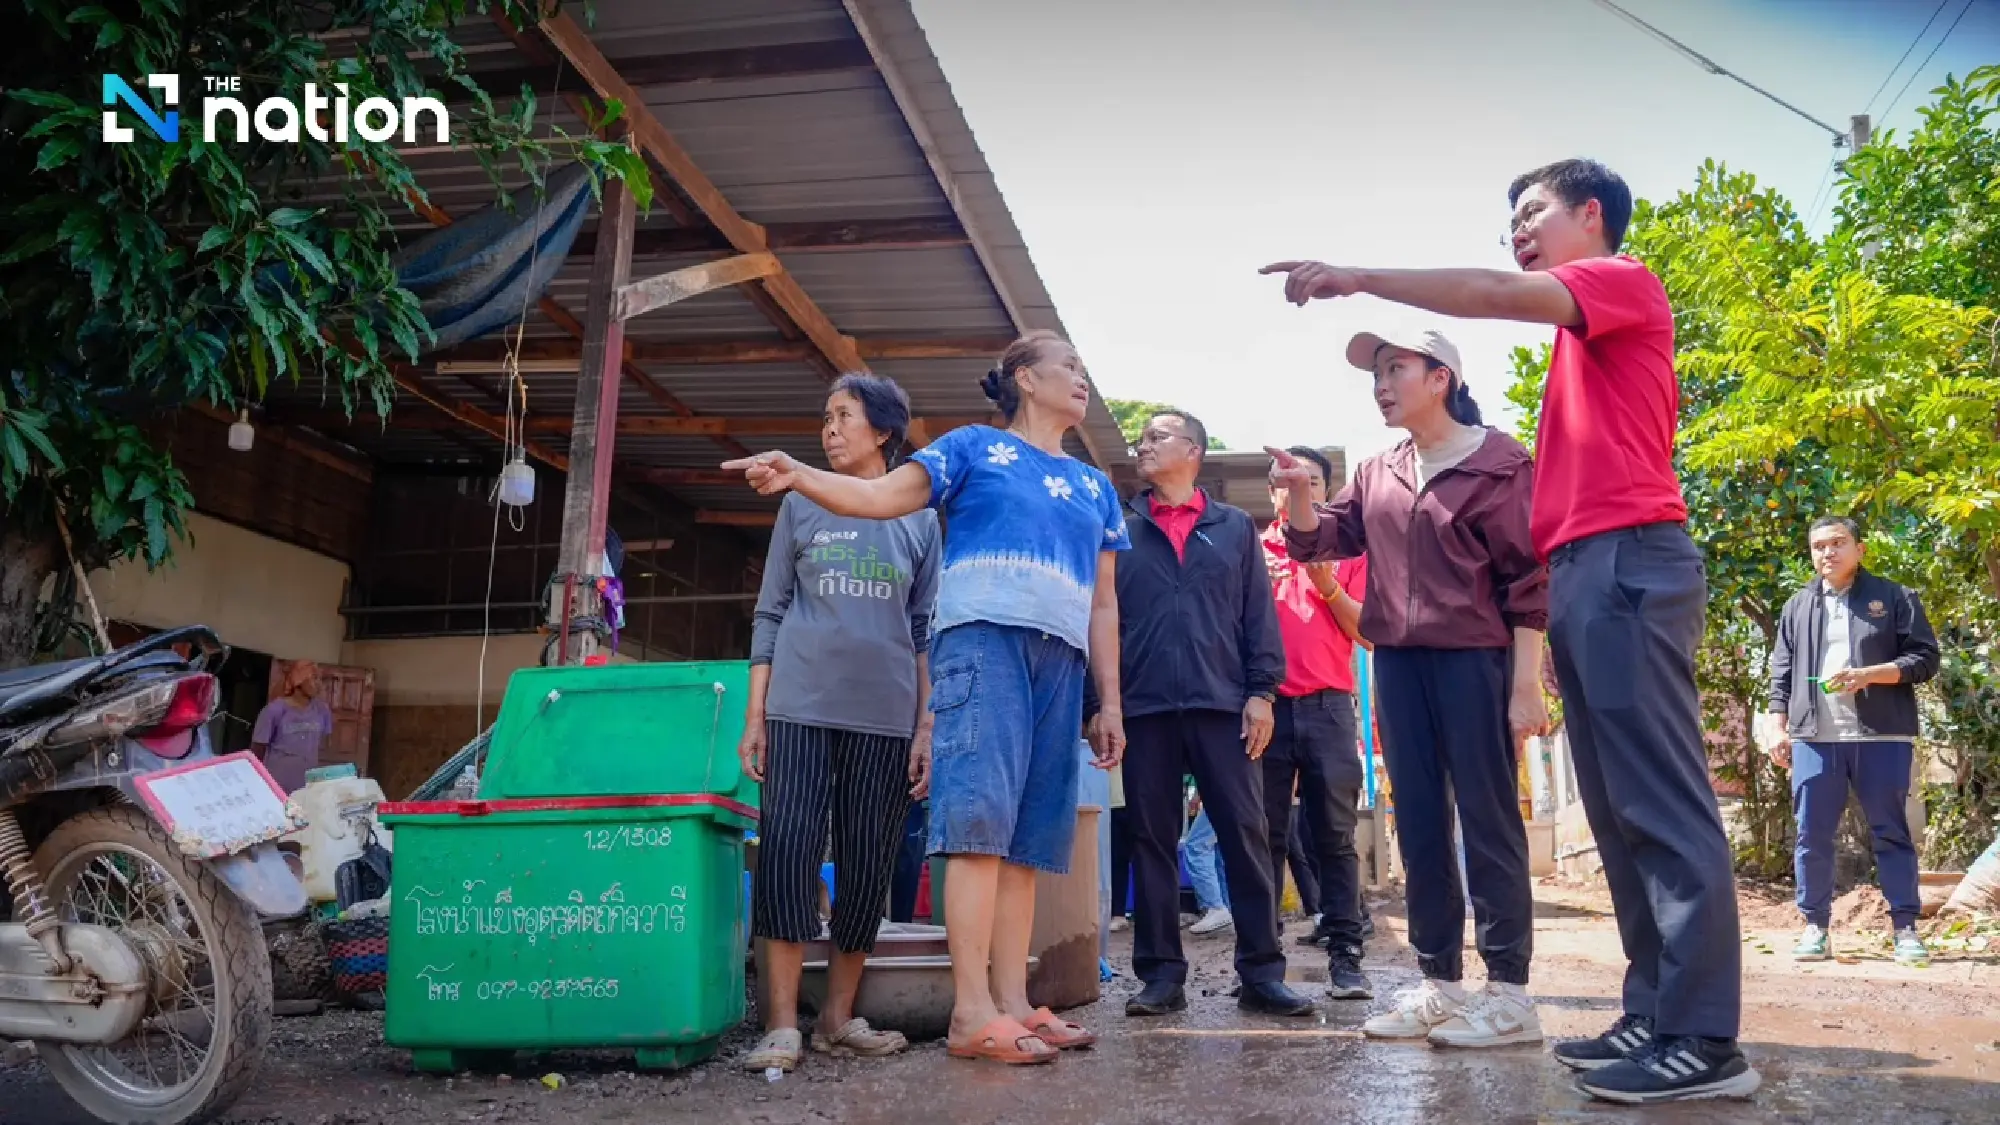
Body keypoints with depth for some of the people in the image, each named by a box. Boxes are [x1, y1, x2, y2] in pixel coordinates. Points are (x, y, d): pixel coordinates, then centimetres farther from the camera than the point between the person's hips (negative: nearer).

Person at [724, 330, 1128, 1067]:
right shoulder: (975, 447, 11)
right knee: (981, 820, -15)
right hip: (983, 638, -5)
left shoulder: (1095, 487, 24)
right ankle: (972, 1013, -16)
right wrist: (799, 477, -18)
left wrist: (1111, 703, 15)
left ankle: (1012, 1003, 4)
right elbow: (881, 496, 0)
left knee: (1029, 838, 1)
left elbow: (1103, 605, 21)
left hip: (1060, 660, 6)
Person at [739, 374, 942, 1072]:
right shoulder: (802, 506, 10)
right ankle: (782, 1025, -4)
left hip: (886, 717, 1)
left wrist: (927, 726, 3)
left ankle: (838, 1018, 14)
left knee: (869, 866, 3)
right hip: (800, 707, -1)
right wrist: (754, 716, 1)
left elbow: (926, 631, 10)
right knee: (788, 852, -9)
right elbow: (770, 613, 8)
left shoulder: (920, 520, 11)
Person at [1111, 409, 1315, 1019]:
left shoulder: (1236, 527, 14)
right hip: (1144, 707, 1)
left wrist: (1262, 692, -2)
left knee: (1246, 836, -2)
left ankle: (1261, 972, 5)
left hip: (1223, 704, 0)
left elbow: (1259, 614, 9)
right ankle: (1162, 974, 10)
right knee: (1151, 841, 3)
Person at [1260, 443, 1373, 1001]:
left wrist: (1329, 587, -7)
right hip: (1267, 702, 0)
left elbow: (1366, 631, 7)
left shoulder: (1346, 552, 13)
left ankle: (1344, 955, 1)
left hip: (1328, 704, 0)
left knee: (1335, 835, -1)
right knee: (1267, 834, 2)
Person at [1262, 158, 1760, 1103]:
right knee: (1620, 807, 7)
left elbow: (1496, 296, -14)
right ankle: (1656, 1016, 11)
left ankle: (1706, 1041, -11)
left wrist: (1357, 276, -12)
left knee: (1660, 797, -12)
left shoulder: (1625, 279, 3)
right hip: (1585, 570, 10)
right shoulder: (1581, 334, 28)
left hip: (1625, 561, -10)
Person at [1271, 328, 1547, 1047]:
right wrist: (1299, 494, -9)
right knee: (1419, 826, 8)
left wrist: (1526, 684, -13)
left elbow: (1528, 580, -7)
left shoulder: (1496, 461, -3)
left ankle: (1508, 992, 4)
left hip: (1474, 658, -6)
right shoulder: (1378, 474, 15)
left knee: (1487, 822, -3)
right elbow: (1319, 541, 12)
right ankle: (1438, 982, 17)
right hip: (1398, 663, 6)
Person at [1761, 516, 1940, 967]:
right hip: (1813, 738, 2)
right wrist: (1777, 726, 4)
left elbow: (1925, 657, 1)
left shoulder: (1894, 598, 7)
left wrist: (1870, 674, -14)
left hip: (1880, 736, -2)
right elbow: (1781, 673, 13)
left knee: (1891, 833, 2)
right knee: (1812, 836, 2)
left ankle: (1905, 928, 8)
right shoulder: (1798, 607, 15)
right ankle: (1816, 927, 9)